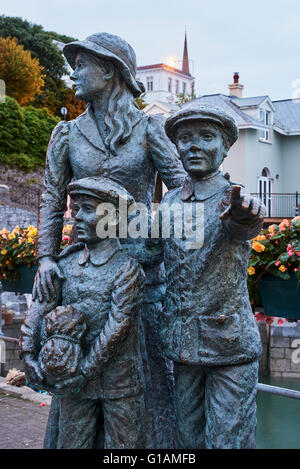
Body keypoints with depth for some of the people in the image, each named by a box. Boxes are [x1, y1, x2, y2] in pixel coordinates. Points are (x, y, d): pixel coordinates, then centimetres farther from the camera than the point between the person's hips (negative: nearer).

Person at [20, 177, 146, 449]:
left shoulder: (127, 268, -11)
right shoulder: (66, 262, 2)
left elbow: (116, 328, -18)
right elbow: (39, 309, -2)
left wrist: (83, 373, -19)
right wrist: (30, 358, -14)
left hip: (120, 386, -4)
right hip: (74, 382, 4)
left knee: (122, 446, 8)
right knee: (71, 443, 13)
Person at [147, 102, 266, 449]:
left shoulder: (233, 197, -5)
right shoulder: (168, 202, 8)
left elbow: (242, 225, -29)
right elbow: (152, 249, 19)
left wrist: (246, 216, -52)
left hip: (230, 342, -4)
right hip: (181, 341, 4)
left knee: (228, 440, -1)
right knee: (188, 439, 13)